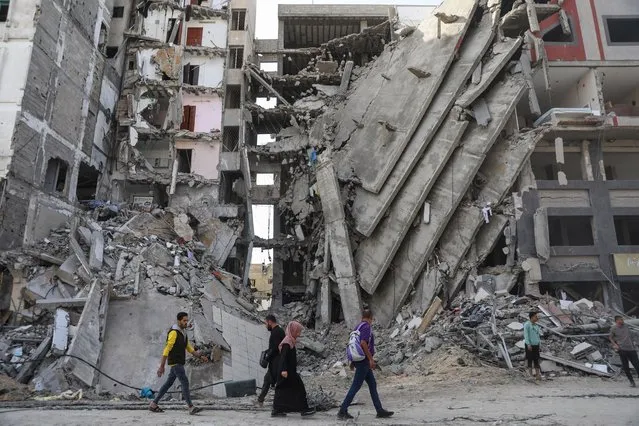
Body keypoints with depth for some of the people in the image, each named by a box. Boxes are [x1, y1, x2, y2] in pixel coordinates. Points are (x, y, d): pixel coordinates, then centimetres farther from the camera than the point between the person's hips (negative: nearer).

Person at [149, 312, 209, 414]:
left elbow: (189, 348, 16)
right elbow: (167, 350, -20)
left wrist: (201, 356, 7)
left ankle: (153, 404, 25)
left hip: (179, 363, 10)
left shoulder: (183, 333, 14)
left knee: (169, 383, 15)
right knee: (185, 383, -15)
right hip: (175, 363, -10)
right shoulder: (173, 333, -18)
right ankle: (191, 408, -17)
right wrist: (162, 366, -21)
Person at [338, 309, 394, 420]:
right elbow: (363, 343, -24)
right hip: (364, 361, -10)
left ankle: (380, 411, 17)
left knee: (373, 384, 13)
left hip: (360, 360, 10)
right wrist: (371, 359, -21)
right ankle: (342, 411, -2)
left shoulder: (358, 327, 14)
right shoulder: (366, 327, -13)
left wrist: (353, 361, 21)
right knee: (356, 386, -6)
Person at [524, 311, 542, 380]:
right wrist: (528, 344, -17)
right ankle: (531, 374, 12)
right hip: (530, 345, -6)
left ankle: (537, 373, 12)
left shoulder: (536, 325, 10)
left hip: (536, 345, 6)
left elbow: (537, 335, 18)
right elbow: (526, 335, -13)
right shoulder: (527, 324, -11)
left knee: (536, 359, 8)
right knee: (530, 359, 3)